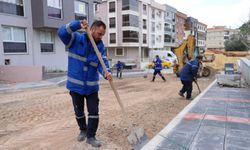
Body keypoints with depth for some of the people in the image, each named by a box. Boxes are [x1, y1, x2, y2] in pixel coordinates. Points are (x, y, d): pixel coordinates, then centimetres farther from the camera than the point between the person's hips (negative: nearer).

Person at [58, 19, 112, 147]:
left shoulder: (100, 46, -1)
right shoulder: (76, 38, -9)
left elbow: (103, 62, -12)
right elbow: (61, 32, -24)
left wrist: (107, 72, -34)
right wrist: (78, 24, -37)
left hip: (92, 86, 2)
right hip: (76, 84, -2)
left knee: (94, 112, 4)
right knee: (79, 111, 16)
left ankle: (91, 136, 21)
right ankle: (83, 130, 41)